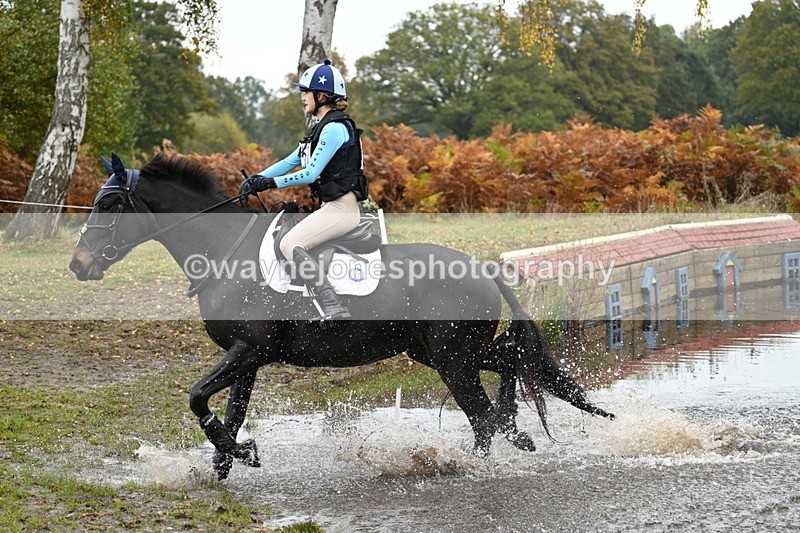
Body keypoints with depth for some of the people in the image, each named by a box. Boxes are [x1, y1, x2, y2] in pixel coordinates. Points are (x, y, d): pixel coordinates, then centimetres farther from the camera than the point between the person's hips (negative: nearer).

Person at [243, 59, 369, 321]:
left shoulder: (335, 127, -14)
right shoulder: (323, 127, 18)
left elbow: (311, 173, -19)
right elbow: (292, 161, 18)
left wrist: (271, 182, -17)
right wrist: (257, 178, 8)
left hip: (341, 208, -11)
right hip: (332, 207, 11)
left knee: (291, 244, -22)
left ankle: (334, 309, -30)